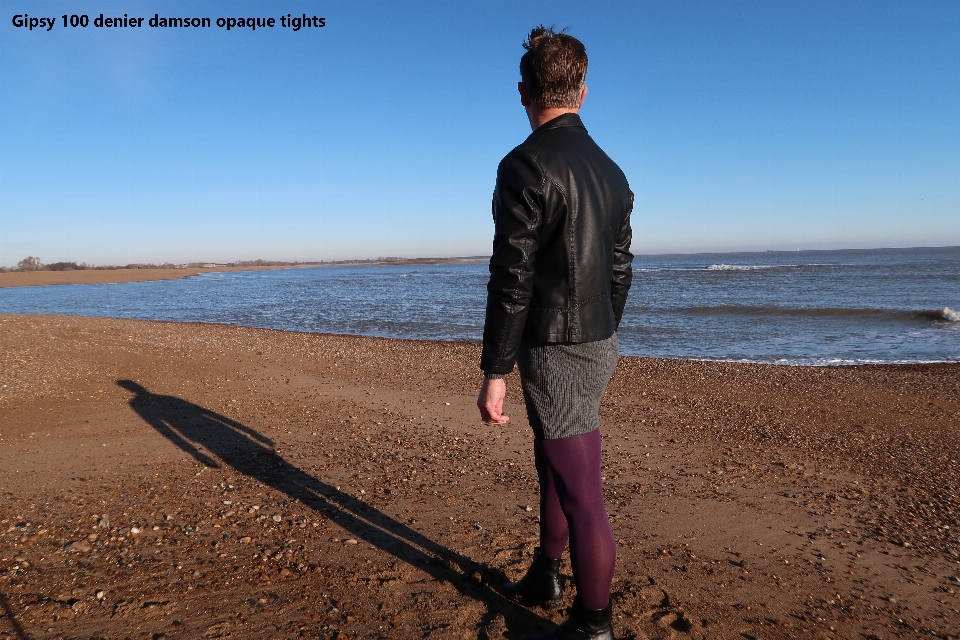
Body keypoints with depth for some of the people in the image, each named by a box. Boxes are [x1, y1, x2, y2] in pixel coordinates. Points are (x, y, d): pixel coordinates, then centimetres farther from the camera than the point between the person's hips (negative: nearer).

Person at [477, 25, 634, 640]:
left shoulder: (526, 166, -16)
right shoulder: (611, 171, 10)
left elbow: (511, 282, -20)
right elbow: (621, 271, 14)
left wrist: (494, 373, -15)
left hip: (555, 353, -9)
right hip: (598, 346, 9)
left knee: (581, 492, 3)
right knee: (554, 465, 23)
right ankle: (546, 576, 41)